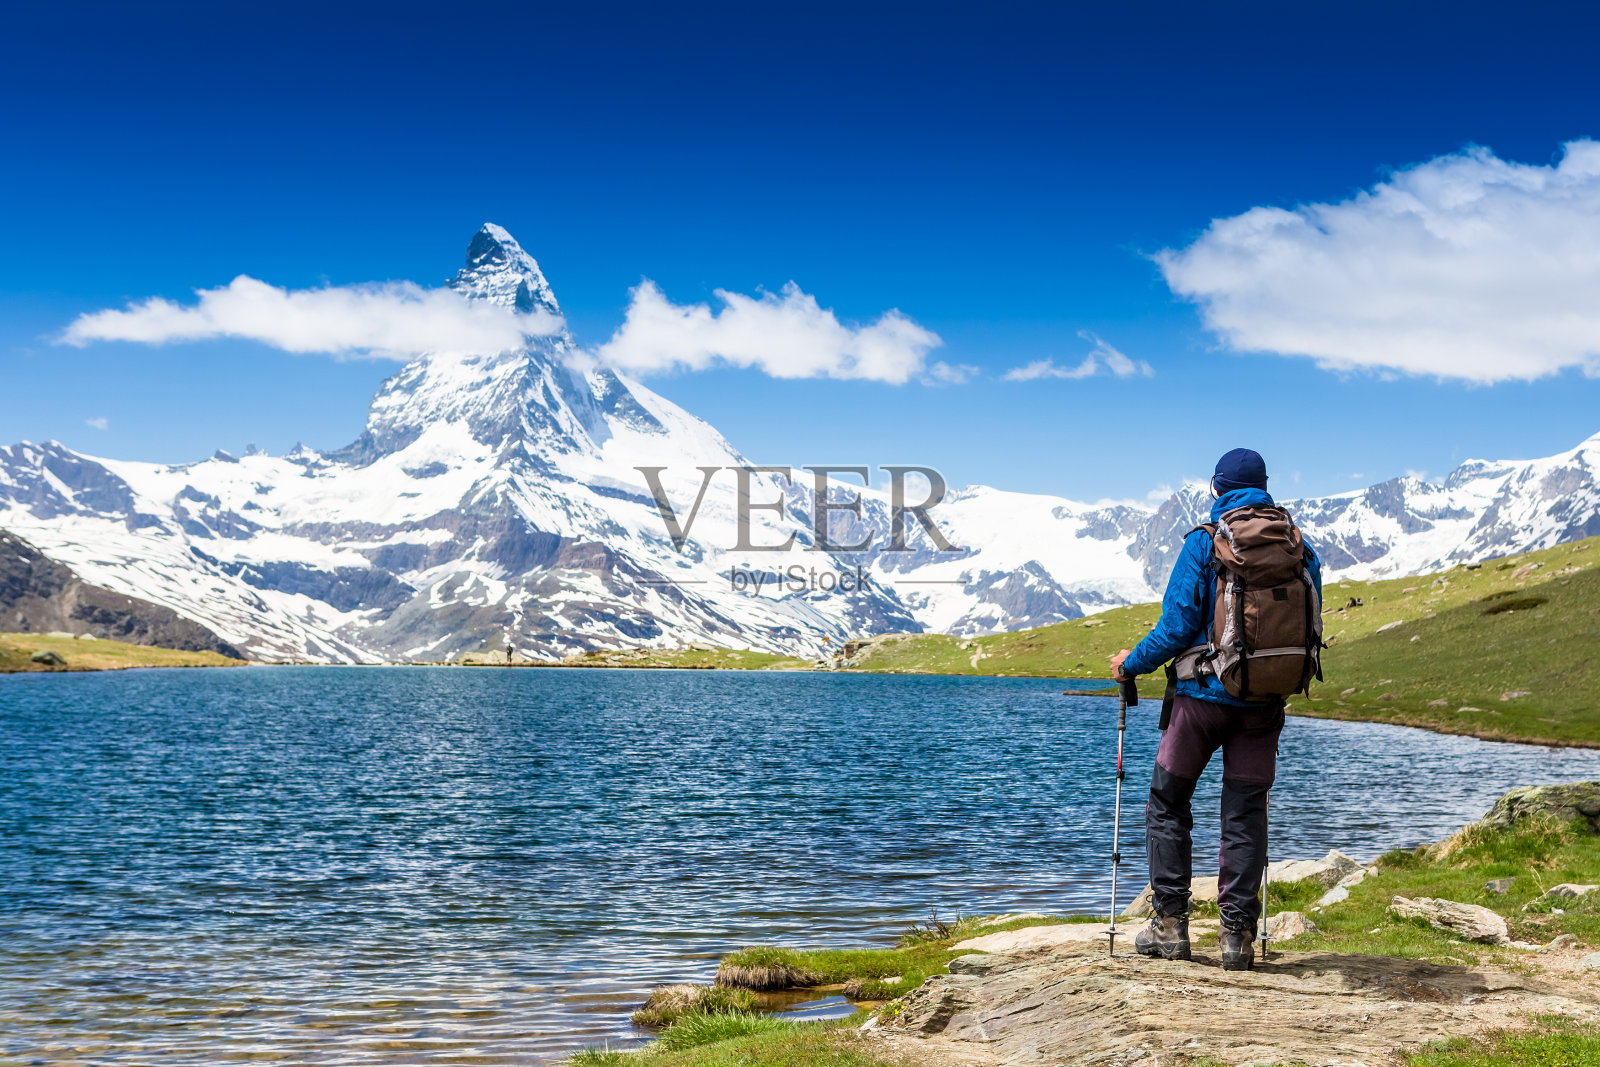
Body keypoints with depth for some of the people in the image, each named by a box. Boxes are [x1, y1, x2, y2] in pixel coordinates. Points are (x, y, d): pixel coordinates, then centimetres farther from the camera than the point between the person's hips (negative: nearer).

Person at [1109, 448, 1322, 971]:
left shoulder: (1204, 542, -7)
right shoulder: (1299, 546, 5)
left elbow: (1177, 627, -10)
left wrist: (1131, 664, 5)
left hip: (1205, 692, -3)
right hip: (1266, 700, 4)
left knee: (1168, 802, 10)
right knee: (1246, 814, 6)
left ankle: (1170, 924, 9)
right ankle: (1238, 934, 3)